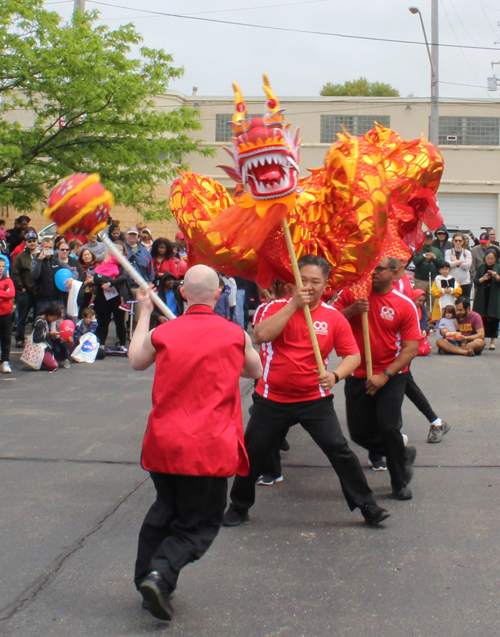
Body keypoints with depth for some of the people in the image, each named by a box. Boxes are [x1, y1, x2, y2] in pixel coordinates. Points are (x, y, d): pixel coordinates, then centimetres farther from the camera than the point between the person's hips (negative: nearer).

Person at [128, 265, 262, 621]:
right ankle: (161, 575, -14)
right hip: (209, 448, -3)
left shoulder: (162, 333, 0)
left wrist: (144, 314, 30)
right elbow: (255, 371, 16)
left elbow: (136, 361, 22)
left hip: (163, 443, 3)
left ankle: (148, 577, 25)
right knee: (201, 524, 7)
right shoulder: (235, 334, -4)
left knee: (165, 509, 25)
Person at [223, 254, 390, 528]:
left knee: (339, 450, -9)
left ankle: (367, 506, 4)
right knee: (253, 454, 10)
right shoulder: (275, 307, -5)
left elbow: (352, 355, 1)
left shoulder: (334, 317, -1)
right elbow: (261, 335, -24)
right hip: (272, 400, 0)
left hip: (315, 400, 0)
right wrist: (294, 304, -25)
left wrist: (335, 375, -20)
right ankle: (238, 507, 31)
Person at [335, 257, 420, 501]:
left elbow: (411, 347, -9)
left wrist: (385, 375, -18)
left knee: (388, 426, -16)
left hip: (391, 376, -3)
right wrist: (351, 310, -22)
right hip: (358, 376, 3)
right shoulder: (352, 293, -1)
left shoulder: (405, 305, -7)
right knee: (359, 432, 5)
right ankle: (403, 454, 34)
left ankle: (400, 484, 7)